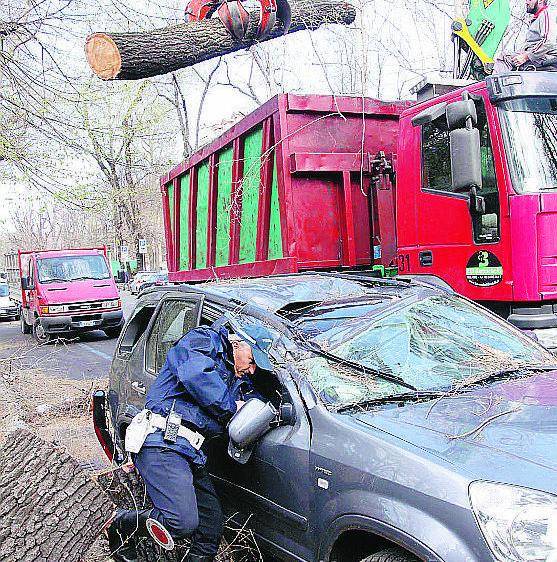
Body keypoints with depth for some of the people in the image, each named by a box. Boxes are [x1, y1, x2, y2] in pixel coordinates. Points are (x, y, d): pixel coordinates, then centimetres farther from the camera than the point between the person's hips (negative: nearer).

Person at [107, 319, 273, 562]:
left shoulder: (239, 378, 26)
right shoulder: (203, 340, -2)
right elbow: (194, 374, -21)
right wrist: (230, 406, -10)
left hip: (191, 454, 10)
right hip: (162, 444, -10)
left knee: (212, 525, 8)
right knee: (183, 522, -21)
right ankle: (122, 525, 2)